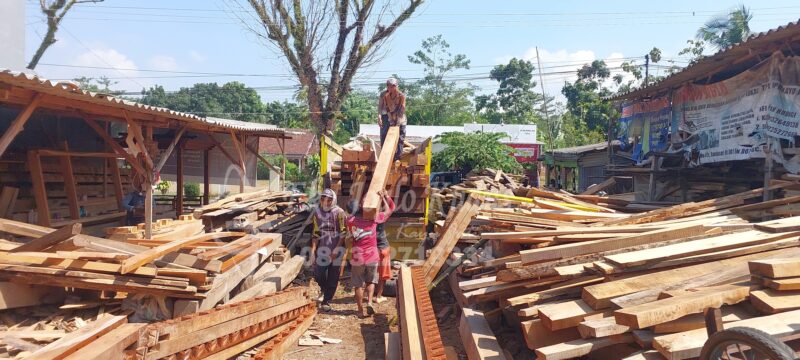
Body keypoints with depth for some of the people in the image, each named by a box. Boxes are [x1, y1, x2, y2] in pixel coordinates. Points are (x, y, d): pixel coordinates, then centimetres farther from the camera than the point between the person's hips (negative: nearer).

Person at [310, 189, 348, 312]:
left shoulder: (339, 212, -8)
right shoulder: (317, 212, 2)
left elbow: (343, 233, -8)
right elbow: (316, 233, 5)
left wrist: (336, 249, -14)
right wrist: (313, 251, -2)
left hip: (336, 249, -3)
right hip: (322, 248, 3)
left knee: (333, 277, 3)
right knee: (318, 275, 0)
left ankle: (326, 301, 16)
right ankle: (325, 291, 32)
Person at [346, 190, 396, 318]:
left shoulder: (350, 221, -6)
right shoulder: (373, 218, -6)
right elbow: (388, 210, 6)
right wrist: (383, 197, 17)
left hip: (358, 258, 0)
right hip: (372, 257, 0)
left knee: (358, 285, 10)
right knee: (371, 281, 19)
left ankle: (361, 311, 14)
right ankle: (369, 302, -1)